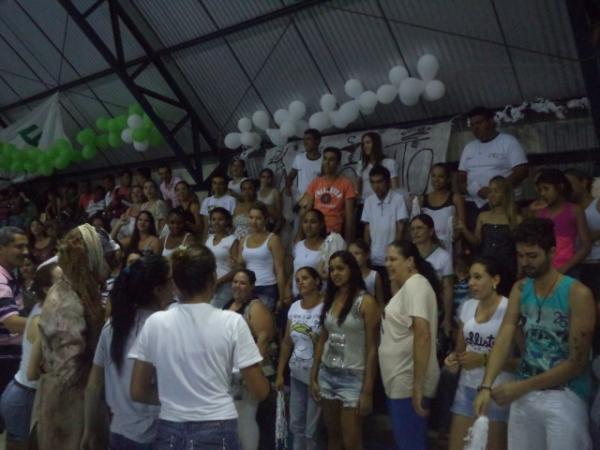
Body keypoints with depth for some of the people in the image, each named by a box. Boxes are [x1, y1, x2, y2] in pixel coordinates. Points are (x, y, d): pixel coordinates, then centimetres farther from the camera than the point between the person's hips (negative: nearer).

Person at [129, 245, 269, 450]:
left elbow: (137, 392, 0)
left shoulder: (154, 323, -5)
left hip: (170, 433, 2)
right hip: (217, 433, -1)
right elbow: (259, 391, -8)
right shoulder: (232, 322, -11)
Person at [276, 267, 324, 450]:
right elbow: (287, 342, 10)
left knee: (311, 428, 2)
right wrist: (279, 373, 10)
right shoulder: (294, 307, 6)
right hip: (296, 374, 6)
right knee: (295, 424, 16)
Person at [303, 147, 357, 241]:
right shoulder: (315, 183, 8)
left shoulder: (346, 184, -1)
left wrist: (348, 239, -6)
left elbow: (349, 214, -2)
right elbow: (307, 210, 9)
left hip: (335, 233, -2)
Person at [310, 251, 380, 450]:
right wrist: (313, 376, 10)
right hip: (327, 375, 6)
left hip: (353, 377, -6)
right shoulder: (329, 299, 8)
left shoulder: (366, 302, -11)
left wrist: (367, 391, -14)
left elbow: (371, 349, -12)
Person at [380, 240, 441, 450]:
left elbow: (423, 335, -24)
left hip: (409, 385, -10)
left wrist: (418, 385, -27)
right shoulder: (407, 287, 15)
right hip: (400, 383, 10)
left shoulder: (414, 285, -15)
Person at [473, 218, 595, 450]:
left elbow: (577, 362, -15)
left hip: (565, 396, -5)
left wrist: (522, 387, -17)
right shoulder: (519, 289, 3)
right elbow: (504, 339, -8)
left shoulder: (577, 294, -14)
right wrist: (486, 386, -21)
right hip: (524, 393, 5)